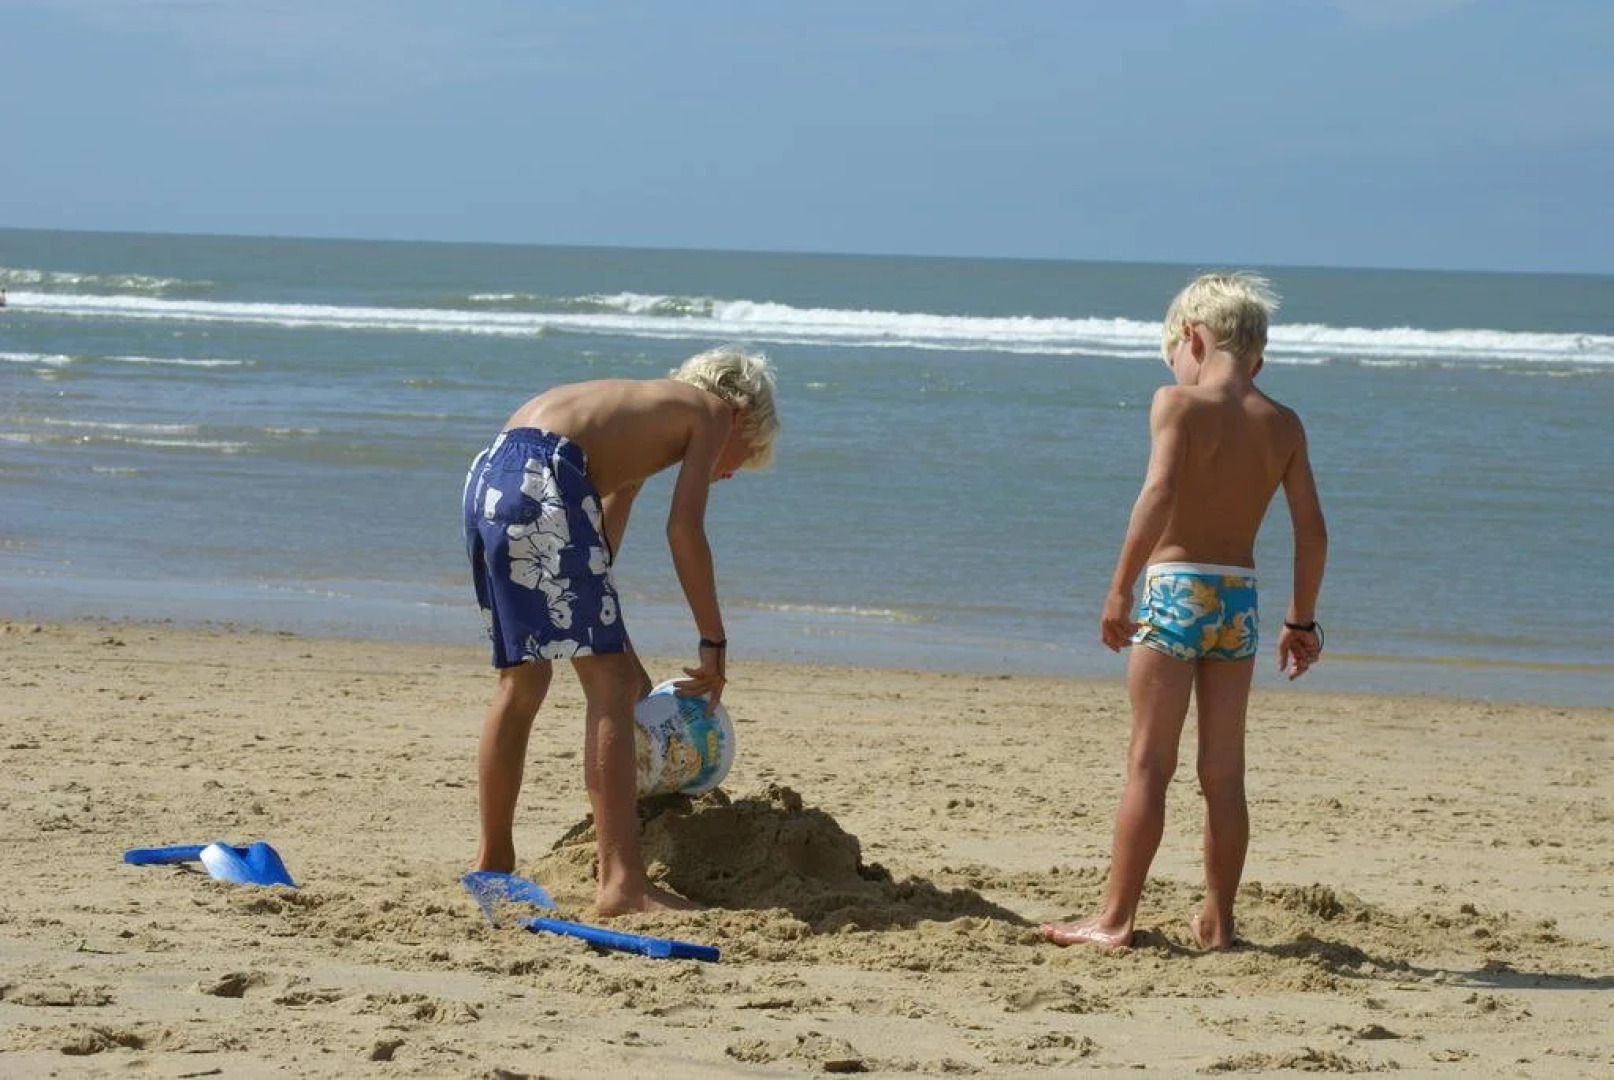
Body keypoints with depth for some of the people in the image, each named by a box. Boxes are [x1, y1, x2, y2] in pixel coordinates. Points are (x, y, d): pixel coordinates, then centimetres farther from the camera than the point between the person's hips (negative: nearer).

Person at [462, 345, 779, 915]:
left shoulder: (644, 411, 36)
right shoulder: (713, 411, 15)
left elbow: (596, 549, 36)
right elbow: (684, 530, 1)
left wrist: (624, 657, 39)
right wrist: (713, 644, 5)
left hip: (485, 481, 9)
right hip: (543, 479, -9)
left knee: (522, 680, 20)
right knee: (608, 684, -6)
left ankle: (493, 864, 28)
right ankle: (622, 881, -12)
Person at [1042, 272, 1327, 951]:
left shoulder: (1178, 403, -7)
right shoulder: (1283, 425, 8)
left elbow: (1160, 492, -21)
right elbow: (1312, 530, 7)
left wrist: (1119, 590, -20)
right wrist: (1301, 620, 16)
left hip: (1175, 590, -5)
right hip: (1239, 598, 5)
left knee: (1149, 764, -2)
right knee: (1223, 773, 11)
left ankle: (1115, 920, -1)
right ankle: (1217, 922, 16)